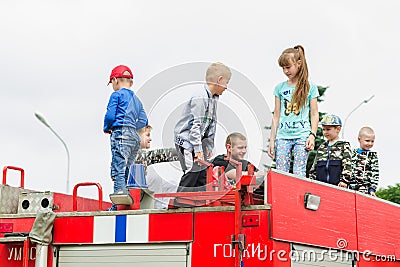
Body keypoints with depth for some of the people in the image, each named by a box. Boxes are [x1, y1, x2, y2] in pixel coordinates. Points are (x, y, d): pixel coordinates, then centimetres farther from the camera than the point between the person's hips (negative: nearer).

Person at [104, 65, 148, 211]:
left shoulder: (116, 95, 2)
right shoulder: (136, 99, 24)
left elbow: (110, 116, -7)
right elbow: (143, 121, 19)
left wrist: (106, 128, 11)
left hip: (121, 133, -8)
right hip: (135, 136, 8)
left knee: (118, 170, -13)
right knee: (126, 171, 10)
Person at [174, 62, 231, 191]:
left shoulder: (214, 97, 9)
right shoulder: (200, 97, -21)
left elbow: (212, 123, 15)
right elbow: (195, 124, -24)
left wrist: (209, 145, 10)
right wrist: (198, 149, -24)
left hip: (199, 139, 10)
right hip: (186, 140, -10)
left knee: (203, 174, 7)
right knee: (191, 174, -12)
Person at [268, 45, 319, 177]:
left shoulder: (310, 87, 4)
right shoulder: (280, 88, 10)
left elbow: (314, 114, 5)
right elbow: (276, 116, 12)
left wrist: (312, 135, -7)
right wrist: (272, 140, 8)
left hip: (302, 136, -2)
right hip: (283, 136, 2)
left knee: (299, 174, -6)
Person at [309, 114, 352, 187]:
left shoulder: (344, 146, 2)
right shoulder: (322, 147, 18)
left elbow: (347, 165, -5)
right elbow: (314, 166, 21)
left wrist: (344, 180, -14)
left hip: (337, 184, -5)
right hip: (320, 185, 5)